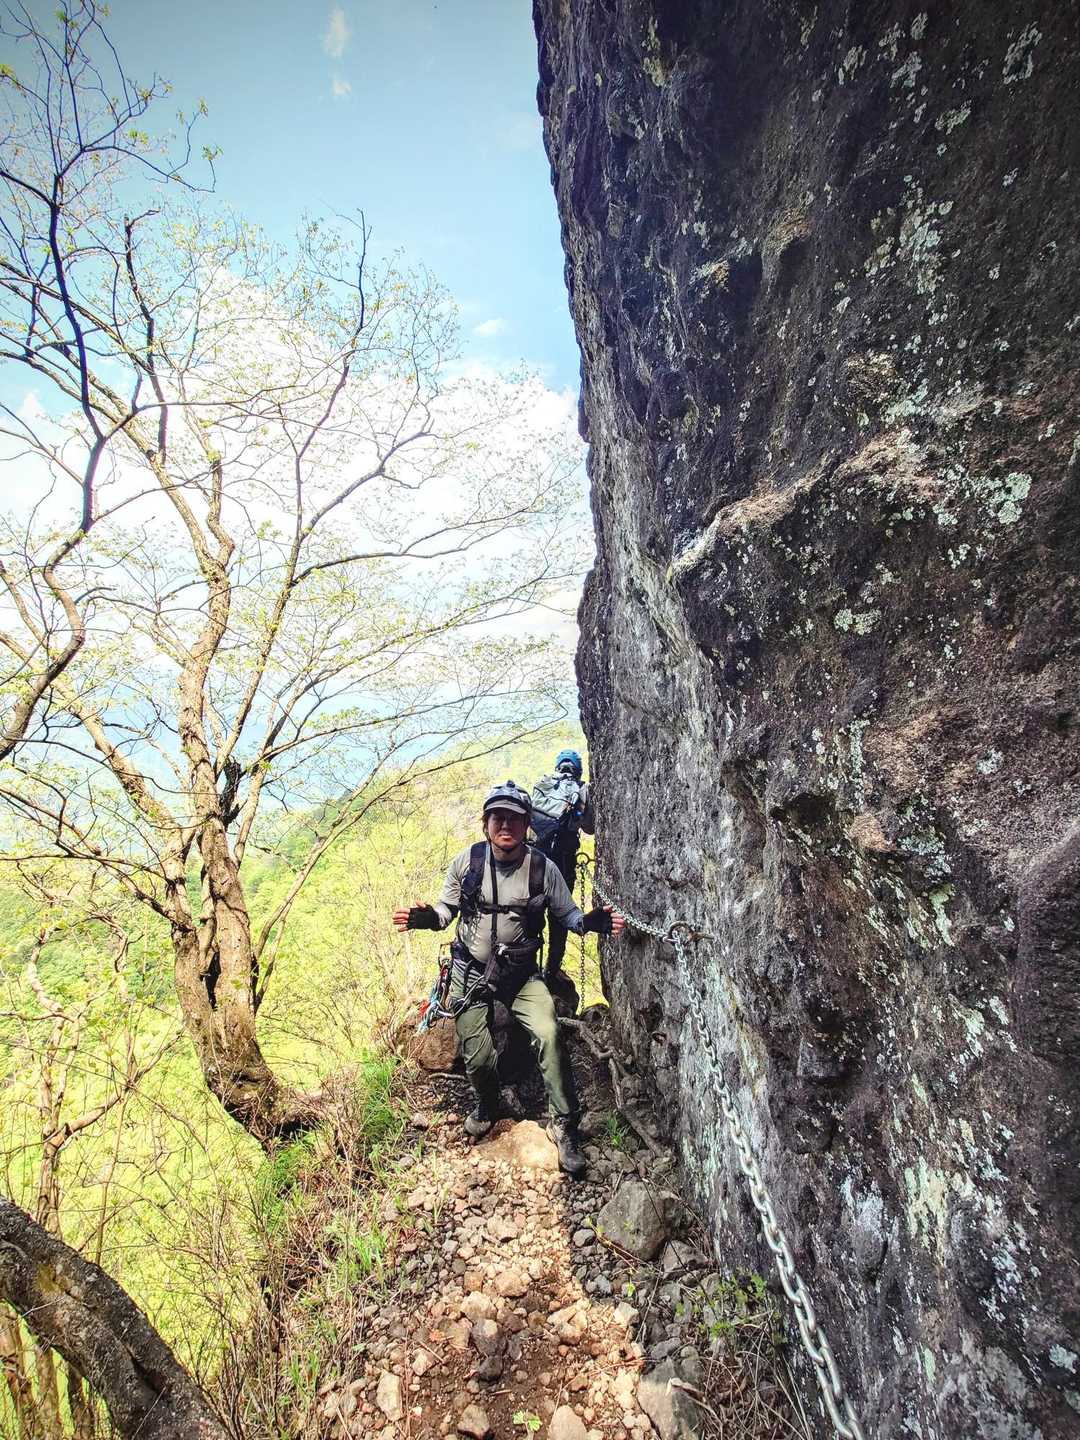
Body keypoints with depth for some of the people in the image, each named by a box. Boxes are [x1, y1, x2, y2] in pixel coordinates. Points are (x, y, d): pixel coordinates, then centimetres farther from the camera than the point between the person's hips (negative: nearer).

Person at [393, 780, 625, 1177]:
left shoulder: (542, 867, -12)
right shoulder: (465, 862, -10)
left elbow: (567, 913, -2)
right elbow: (447, 909, 2)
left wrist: (591, 922, -24)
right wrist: (425, 918, -20)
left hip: (521, 973, -1)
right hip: (471, 971, 1)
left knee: (548, 1033, -21)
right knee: (478, 1057, 1)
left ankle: (564, 1125, 2)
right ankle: (488, 1104, 39)